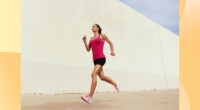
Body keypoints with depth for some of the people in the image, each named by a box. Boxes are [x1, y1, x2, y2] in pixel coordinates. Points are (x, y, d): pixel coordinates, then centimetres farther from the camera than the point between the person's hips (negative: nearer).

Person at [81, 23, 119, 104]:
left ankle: (90, 96, -24)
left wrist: (112, 51, 3)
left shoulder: (102, 36, 6)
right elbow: (88, 49, 16)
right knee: (102, 77, 11)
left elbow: (110, 43, 16)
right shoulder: (91, 39, 19)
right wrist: (84, 41, 7)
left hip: (101, 58, -7)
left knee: (94, 74, -21)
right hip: (95, 59, 7)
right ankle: (115, 84, 36)